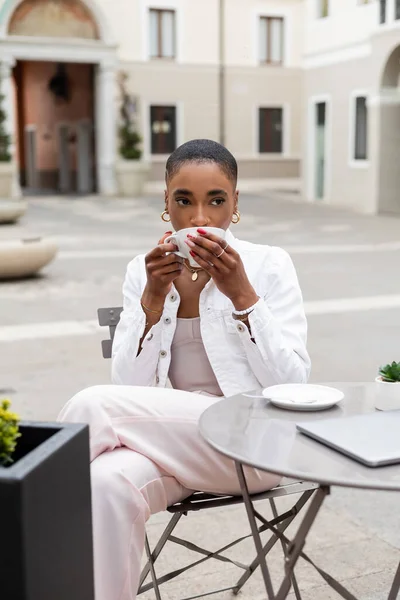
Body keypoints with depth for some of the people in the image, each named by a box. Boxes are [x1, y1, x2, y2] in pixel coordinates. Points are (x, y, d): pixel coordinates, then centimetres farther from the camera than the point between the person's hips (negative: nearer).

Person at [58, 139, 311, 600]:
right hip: (171, 436, 3)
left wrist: (241, 294, -18)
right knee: (107, 482, -33)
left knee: (93, 406, -24)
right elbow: (130, 387, -1)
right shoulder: (142, 271, 7)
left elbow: (292, 385, -8)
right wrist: (153, 298, -13)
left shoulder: (268, 265, -2)